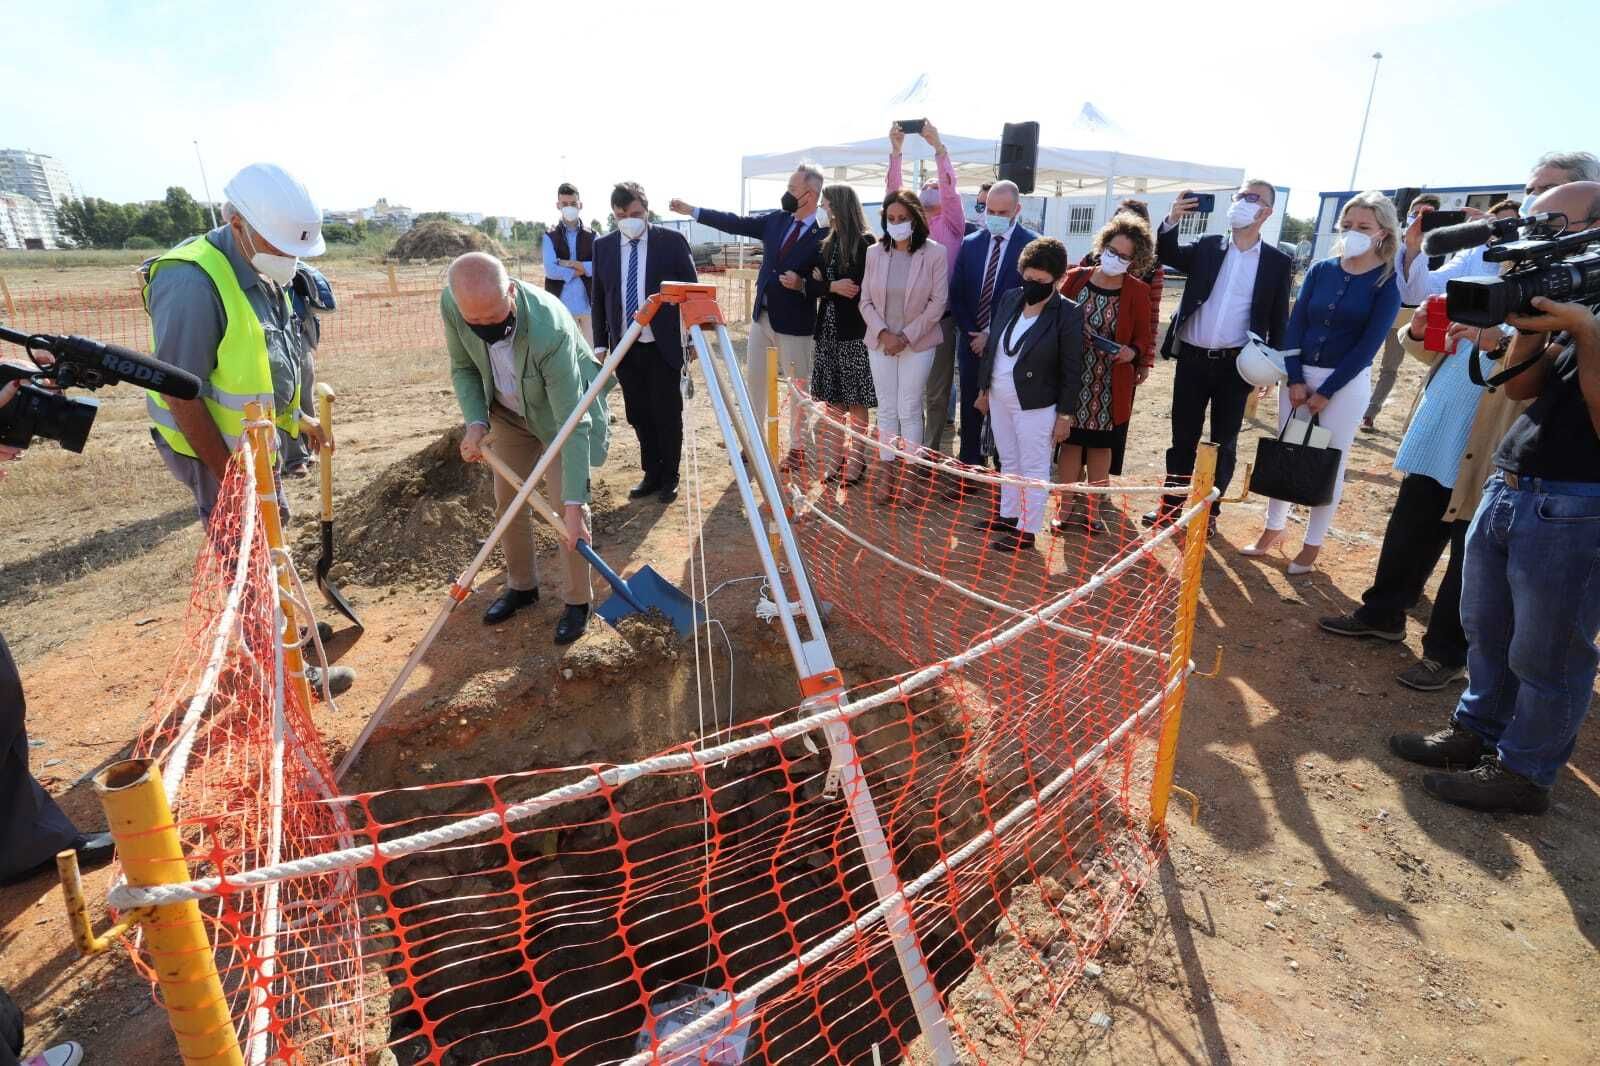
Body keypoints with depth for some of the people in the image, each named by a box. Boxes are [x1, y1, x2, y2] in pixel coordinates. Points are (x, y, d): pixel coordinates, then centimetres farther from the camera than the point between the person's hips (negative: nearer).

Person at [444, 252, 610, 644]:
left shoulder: (550, 329, -40)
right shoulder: (451, 304, -25)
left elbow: (572, 424, -38)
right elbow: (463, 368, -4)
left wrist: (574, 504, -40)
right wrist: (476, 422, -22)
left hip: (562, 410, -5)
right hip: (509, 411, 5)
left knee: (564, 507, -9)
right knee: (507, 500, 10)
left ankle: (577, 601, 10)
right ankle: (521, 586, 31)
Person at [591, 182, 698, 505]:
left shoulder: (672, 241, -3)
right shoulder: (603, 246, 7)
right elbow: (598, 298, 11)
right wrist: (601, 343, 6)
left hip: (663, 346, -3)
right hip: (624, 347, 3)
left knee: (667, 414, 3)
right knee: (638, 415, 9)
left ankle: (669, 476, 19)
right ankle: (651, 473, 24)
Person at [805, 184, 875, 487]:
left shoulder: (865, 243, -7)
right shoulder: (827, 244, 13)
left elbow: (861, 288, -14)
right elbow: (811, 285, 7)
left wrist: (825, 284, -4)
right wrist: (832, 286, -12)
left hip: (854, 331, -6)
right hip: (828, 330, 6)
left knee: (856, 402, 0)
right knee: (833, 401, 9)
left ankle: (854, 462, 8)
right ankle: (835, 459, 17)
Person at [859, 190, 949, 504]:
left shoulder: (935, 253, -8)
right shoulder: (874, 253, 1)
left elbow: (938, 302, -8)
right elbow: (866, 301, 3)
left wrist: (907, 336, -13)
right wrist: (883, 333, -12)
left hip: (917, 343, -3)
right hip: (880, 342, 3)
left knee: (909, 411, -1)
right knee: (886, 410, 8)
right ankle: (887, 474, 16)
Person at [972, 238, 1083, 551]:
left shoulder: (1068, 313, -14)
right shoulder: (1009, 299, 2)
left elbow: (1072, 370, -11)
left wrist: (1065, 414, -11)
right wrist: (983, 389, 13)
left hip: (1036, 406, -6)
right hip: (1000, 401, 6)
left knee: (1033, 470, 5)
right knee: (1009, 463, 19)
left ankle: (1027, 530, 14)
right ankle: (1008, 515, 34)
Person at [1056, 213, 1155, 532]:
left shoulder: (1137, 292, -4)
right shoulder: (1076, 278, -2)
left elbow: (1144, 338, 2)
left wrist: (1133, 352, -19)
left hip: (1110, 384, 0)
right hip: (1072, 379, 0)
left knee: (1101, 445, 11)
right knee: (1071, 441, 7)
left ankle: (1093, 508, 25)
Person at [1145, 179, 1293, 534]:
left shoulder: (1277, 262, 2)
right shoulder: (1207, 246, 6)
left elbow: (1278, 319, 3)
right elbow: (1167, 255, -2)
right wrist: (1173, 220, -18)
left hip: (1236, 364, -1)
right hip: (1193, 358, 1)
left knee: (1224, 441, 8)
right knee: (1183, 435, 9)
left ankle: (1209, 510, 20)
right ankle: (1171, 503, 21)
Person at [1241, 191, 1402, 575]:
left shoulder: (1388, 282, -6)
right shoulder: (1321, 270, 4)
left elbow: (1369, 344, -10)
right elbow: (1296, 324, 0)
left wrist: (1326, 391, -13)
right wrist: (1295, 379, -9)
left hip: (1346, 383, -3)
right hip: (1299, 375, 4)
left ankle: (1312, 545, 14)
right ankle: (1273, 529, 22)